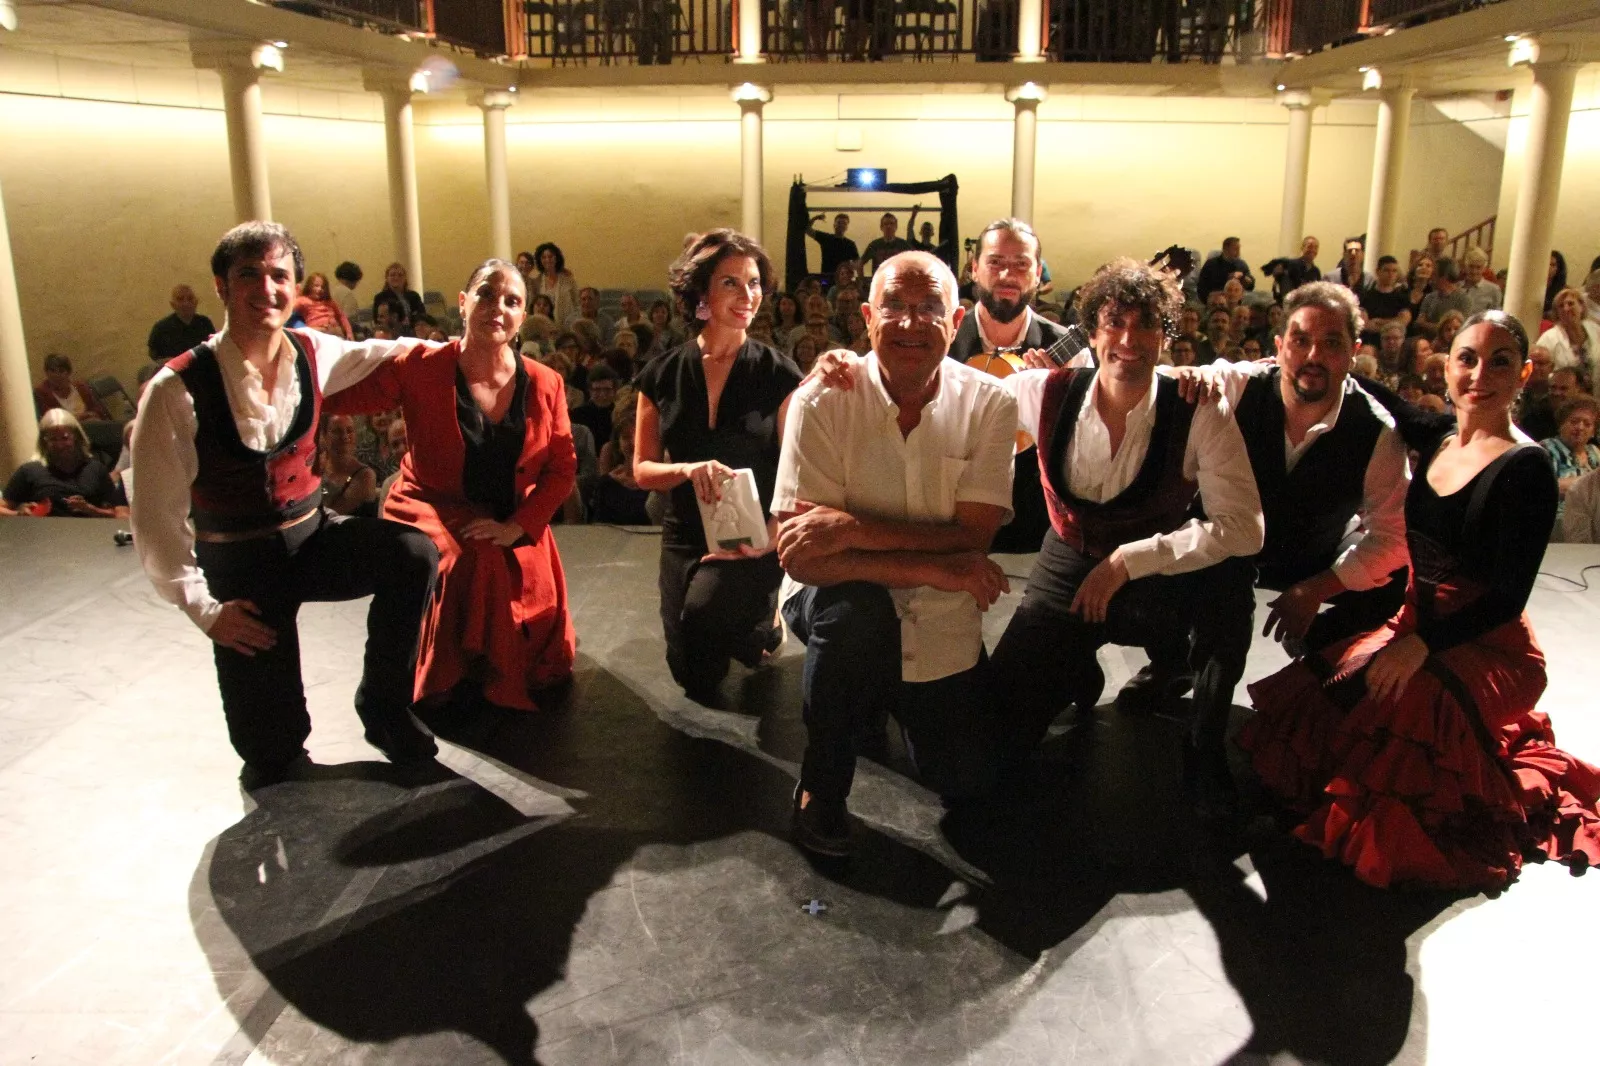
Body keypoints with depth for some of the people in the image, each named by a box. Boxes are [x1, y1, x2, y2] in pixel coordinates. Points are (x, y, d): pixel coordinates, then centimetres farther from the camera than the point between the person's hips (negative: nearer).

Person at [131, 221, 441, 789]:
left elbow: (382, 355, 17)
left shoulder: (313, 354, -7)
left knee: (413, 552, -26)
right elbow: (157, 513, -13)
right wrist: (202, 607, -14)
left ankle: (383, 702, -4)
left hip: (314, 536, 4)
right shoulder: (178, 389, -19)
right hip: (239, 568, -3)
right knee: (274, 754, -6)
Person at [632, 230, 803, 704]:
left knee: (702, 614, -32)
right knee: (692, 679, 8)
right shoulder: (662, 375, -2)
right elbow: (642, 470, 1)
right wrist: (689, 470, -21)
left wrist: (773, 536, -25)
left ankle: (763, 622, 4)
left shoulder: (779, 374, -8)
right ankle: (754, 616, 40)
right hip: (685, 536, 3)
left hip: (753, 536, -3)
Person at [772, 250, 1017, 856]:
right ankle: (820, 789, -11)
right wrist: (934, 567, -30)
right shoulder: (822, 403, -17)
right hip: (844, 610, -2)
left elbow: (971, 539, -18)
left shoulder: (989, 404, -10)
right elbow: (801, 554, -23)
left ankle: (891, 698, 35)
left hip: (943, 631, 3)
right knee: (857, 603, -36)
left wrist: (853, 529, -31)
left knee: (967, 782, 2)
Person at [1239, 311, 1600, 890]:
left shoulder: (1525, 469, -14)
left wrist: (1421, 645, -26)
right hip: (1417, 627, 6)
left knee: (1406, 707, -34)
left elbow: (1508, 599, -16)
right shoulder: (1437, 437, 4)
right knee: (1314, 691, -17)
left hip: (1488, 647, -6)